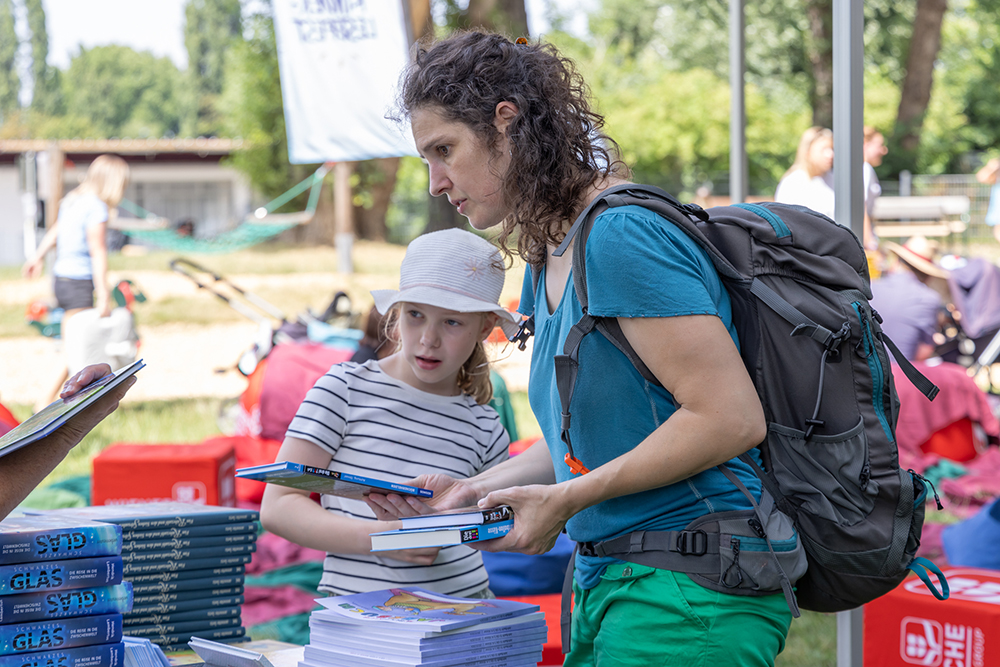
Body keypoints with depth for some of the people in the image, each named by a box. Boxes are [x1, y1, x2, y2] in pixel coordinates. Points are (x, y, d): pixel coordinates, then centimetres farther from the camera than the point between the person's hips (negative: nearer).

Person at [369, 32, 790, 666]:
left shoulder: (620, 237, -16)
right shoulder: (550, 262, 14)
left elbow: (731, 418, -21)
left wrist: (567, 500, -16)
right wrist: (473, 491, 8)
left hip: (690, 596, -9)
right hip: (608, 586, 9)